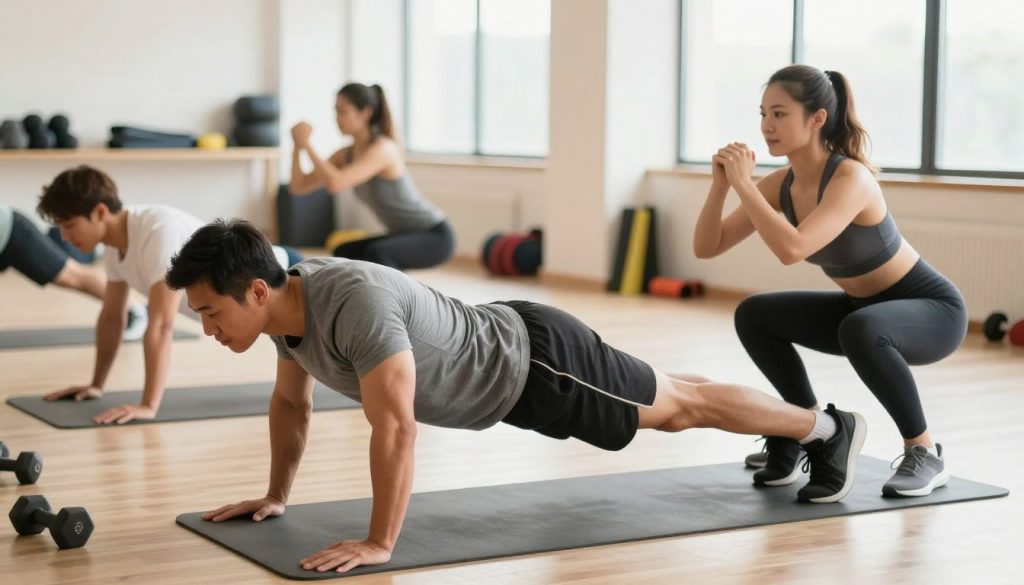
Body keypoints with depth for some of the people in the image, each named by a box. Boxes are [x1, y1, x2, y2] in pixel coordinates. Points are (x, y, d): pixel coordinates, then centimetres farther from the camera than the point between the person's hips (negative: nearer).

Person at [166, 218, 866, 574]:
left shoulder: (355, 303, -40)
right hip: (502, 368, 8)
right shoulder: (290, 304, -10)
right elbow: (291, 403, 7)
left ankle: (829, 428, 32)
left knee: (680, 408, 10)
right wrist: (276, 496, 10)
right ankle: (798, 427, 51)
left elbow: (396, 429, -42)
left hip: (537, 362, -8)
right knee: (664, 404, 27)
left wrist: (379, 543, -38)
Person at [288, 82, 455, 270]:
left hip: (434, 236, -10)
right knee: (343, 254, 20)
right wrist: (298, 144, -12)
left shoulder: (382, 149, -24)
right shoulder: (346, 154, 2)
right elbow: (299, 187, 1)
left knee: (375, 254, -35)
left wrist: (306, 143, -26)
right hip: (407, 235, 10)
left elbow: (335, 183, -37)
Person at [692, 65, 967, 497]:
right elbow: (707, 248, -7)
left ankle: (925, 453, -16)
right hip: (866, 308, 8)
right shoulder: (782, 184, -7)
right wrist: (721, 184, -22)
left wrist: (744, 184, -37)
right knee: (754, 316, -2)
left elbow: (791, 249, -45)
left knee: (860, 330, -38)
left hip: (932, 309, -7)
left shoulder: (851, 179, -30)